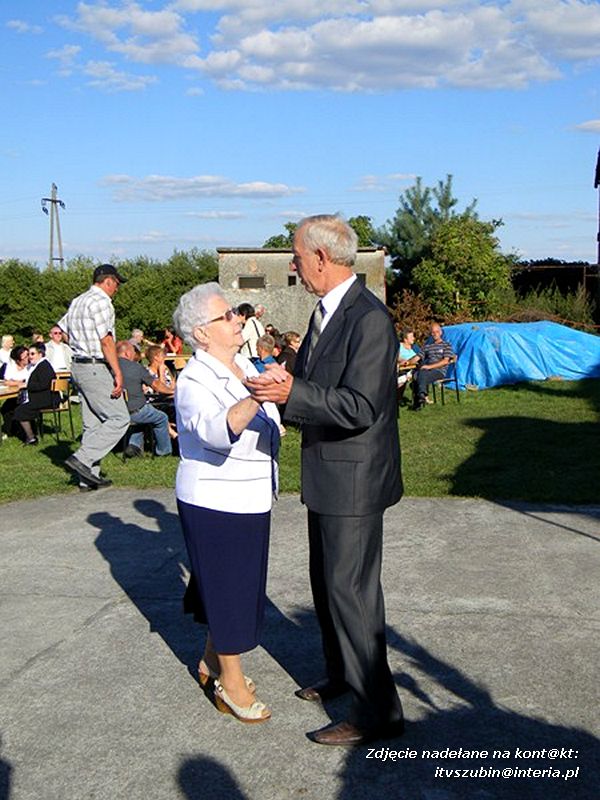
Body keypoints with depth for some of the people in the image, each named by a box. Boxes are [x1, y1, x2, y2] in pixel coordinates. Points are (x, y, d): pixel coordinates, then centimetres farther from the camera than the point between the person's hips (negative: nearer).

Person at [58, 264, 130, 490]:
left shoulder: (77, 302, 16)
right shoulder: (101, 301, -12)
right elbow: (106, 341, -17)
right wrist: (118, 373, -17)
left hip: (78, 366, 10)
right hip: (96, 367, -10)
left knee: (92, 423, 11)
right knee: (119, 419, -6)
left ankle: (88, 477, 11)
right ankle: (82, 459, -11)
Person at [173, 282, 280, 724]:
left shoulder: (244, 366, 4)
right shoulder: (194, 382, -21)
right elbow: (217, 430, -44)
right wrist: (255, 398, -56)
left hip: (250, 500, 8)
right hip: (213, 504, -8)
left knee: (239, 585, 19)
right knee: (228, 588, 2)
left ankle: (213, 663, 38)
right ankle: (232, 683, 20)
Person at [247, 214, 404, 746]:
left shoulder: (369, 319, -21)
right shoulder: (327, 310, 10)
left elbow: (361, 407, -27)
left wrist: (291, 392, -30)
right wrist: (282, 378, -4)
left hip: (354, 480, -10)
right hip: (327, 474, 10)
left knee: (351, 592, -2)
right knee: (326, 583, 22)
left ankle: (378, 712, 11)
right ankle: (342, 674, 42)